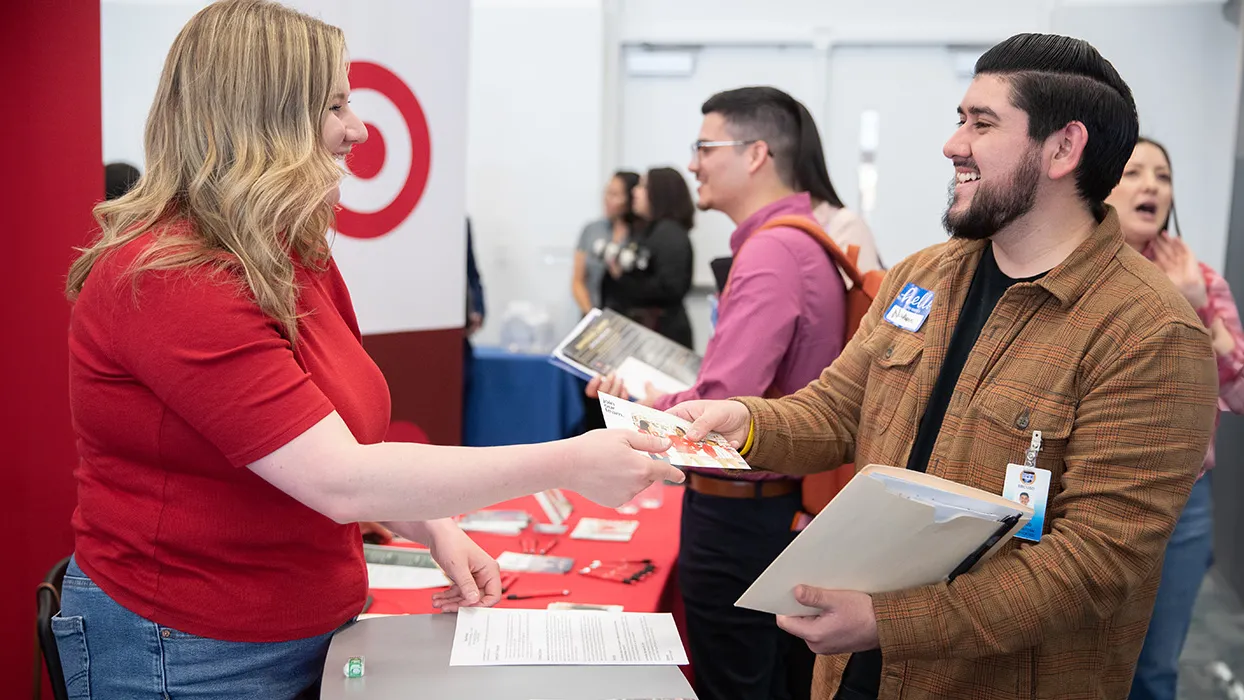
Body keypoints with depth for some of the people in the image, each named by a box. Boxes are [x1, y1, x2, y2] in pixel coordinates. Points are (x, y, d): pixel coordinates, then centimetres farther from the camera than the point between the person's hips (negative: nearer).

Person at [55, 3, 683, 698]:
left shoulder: (297, 257, 5)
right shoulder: (170, 281, -25)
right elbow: (340, 481, -29)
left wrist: (436, 529, -4)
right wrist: (568, 464, -26)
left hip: (314, 627, 8)